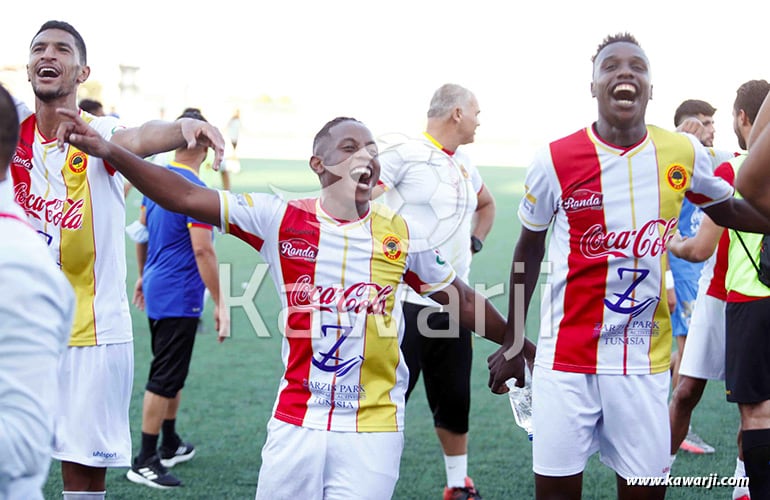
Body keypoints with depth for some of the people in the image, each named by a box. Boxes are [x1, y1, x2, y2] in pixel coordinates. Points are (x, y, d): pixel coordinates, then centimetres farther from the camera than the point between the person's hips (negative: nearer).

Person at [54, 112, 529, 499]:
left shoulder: (402, 233, 2)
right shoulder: (281, 219, -2)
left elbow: (461, 299, 15)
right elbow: (185, 197, -5)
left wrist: (517, 347, 21)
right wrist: (110, 151, -13)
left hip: (374, 429, 0)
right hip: (296, 422, 0)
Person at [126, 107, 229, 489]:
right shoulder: (195, 191, -20)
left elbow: (142, 231, 16)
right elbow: (202, 250, -23)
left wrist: (143, 274, 28)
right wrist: (219, 303, -19)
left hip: (157, 289, 9)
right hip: (180, 297, -9)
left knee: (172, 372, 21)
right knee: (165, 378, -3)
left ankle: (170, 446, 33)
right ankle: (145, 462, 1)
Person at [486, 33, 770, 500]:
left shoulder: (684, 153, -1)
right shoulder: (555, 160, -7)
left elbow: (727, 208, 19)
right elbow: (529, 249, 7)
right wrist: (511, 341, 10)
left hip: (645, 360, 2)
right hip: (567, 357, -2)